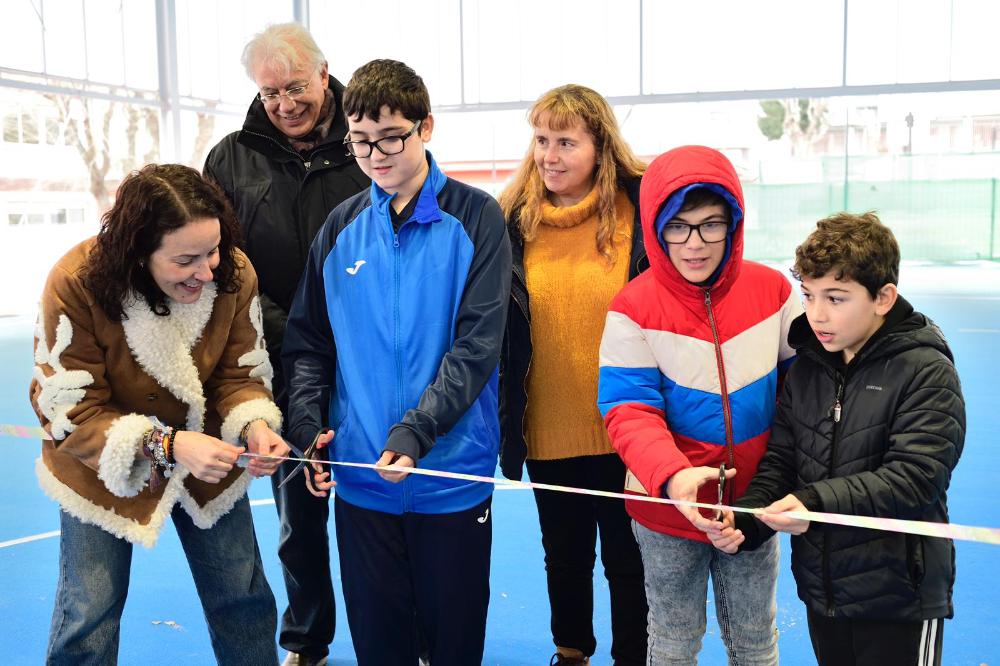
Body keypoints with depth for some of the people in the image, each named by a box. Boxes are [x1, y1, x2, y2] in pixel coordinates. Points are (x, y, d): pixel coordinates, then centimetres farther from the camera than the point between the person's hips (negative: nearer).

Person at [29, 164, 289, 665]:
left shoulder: (235, 273, -20)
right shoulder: (77, 285, -28)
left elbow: (240, 374, -10)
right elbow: (71, 413, -25)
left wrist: (254, 424, -32)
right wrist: (166, 445, -39)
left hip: (208, 459, 3)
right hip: (102, 470, -2)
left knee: (243, 598, 10)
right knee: (89, 612, 6)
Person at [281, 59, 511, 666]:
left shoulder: (475, 218, -5)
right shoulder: (341, 227, 7)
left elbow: (477, 345, -12)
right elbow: (308, 342, 9)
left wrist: (416, 431, -23)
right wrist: (308, 424, -7)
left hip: (452, 475, -2)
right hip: (360, 478, 3)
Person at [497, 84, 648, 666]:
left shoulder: (642, 210, -10)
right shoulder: (515, 219, -2)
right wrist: (505, 419, 4)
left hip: (622, 429, -3)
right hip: (548, 430, 3)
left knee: (626, 558, 12)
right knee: (564, 555, 22)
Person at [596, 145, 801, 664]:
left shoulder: (772, 291, -6)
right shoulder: (634, 308, -14)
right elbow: (629, 410, -17)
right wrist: (672, 476, -35)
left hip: (753, 503, 2)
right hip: (667, 506, -2)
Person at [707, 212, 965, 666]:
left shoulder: (927, 372, -13)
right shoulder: (805, 369, 4)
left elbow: (914, 478, -21)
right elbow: (779, 461, 4)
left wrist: (818, 502, -32)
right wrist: (744, 518, -14)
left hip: (898, 598, -5)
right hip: (821, 593, 5)